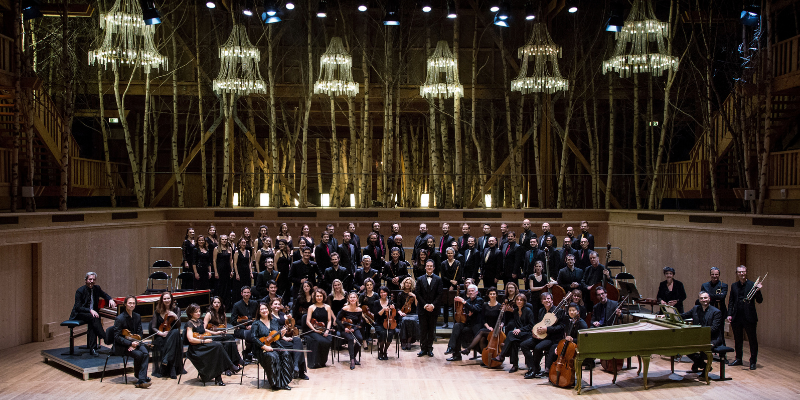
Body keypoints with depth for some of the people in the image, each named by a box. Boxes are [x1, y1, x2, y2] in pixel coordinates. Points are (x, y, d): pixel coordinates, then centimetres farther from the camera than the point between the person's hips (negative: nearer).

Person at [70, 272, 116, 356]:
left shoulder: (96, 288, 5)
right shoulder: (80, 291, -11)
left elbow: (105, 295, 23)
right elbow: (77, 307, -16)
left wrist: (110, 300, 0)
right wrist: (90, 310, -30)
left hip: (92, 312, 5)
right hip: (79, 314, -4)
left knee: (92, 324, -29)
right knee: (93, 318, -34)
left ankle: (92, 348, -32)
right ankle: (106, 339, -35)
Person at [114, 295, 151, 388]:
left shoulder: (137, 317, 6)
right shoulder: (119, 319, -11)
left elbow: (140, 333, 10)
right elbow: (117, 337, -14)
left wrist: (135, 343, -10)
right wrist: (130, 343, -23)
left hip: (135, 342, 5)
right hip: (122, 345, -5)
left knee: (146, 353, -25)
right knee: (139, 354, -29)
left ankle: (141, 380, -26)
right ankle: (138, 375, -3)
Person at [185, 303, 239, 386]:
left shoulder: (200, 321, 15)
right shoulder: (190, 323, -9)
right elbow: (190, 339, -20)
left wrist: (215, 333, 23)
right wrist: (204, 341, -23)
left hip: (203, 345, 7)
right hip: (195, 349, -7)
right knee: (218, 345, -28)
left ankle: (218, 378, -23)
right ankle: (231, 366, -15)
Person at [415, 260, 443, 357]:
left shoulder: (438, 280, 4)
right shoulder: (420, 279, 6)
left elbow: (439, 294, -2)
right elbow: (417, 294, 0)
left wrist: (433, 305, -13)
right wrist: (425, 305, -10)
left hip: (433, 309, 0)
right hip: (422, 309, 0)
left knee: (431, 330, 5)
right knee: (423, 330, 2)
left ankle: (430, 348, 12)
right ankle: (423, 348, 8)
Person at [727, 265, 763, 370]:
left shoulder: (753, 285, -2)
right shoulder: (734, 286, 11)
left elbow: (759, 301, -4)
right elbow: (731, 301, 12)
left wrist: (758, 291, -22)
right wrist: (729, 314, 3)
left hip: (749, 317, -4)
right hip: (736, 317, 4)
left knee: (752, 340, 0)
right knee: (737, 339, 13)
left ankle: (753, 361, 8)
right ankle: (738, 359, 26)